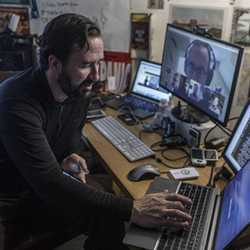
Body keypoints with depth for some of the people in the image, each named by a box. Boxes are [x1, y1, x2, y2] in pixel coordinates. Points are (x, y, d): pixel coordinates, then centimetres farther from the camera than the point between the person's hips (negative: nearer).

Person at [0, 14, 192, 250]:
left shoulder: (79, 89, -6)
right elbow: (50, 182, -35)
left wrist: (69, 158, -10)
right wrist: (131, 209, -40)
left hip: (43, 190, 6)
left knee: (110, 218, -15)